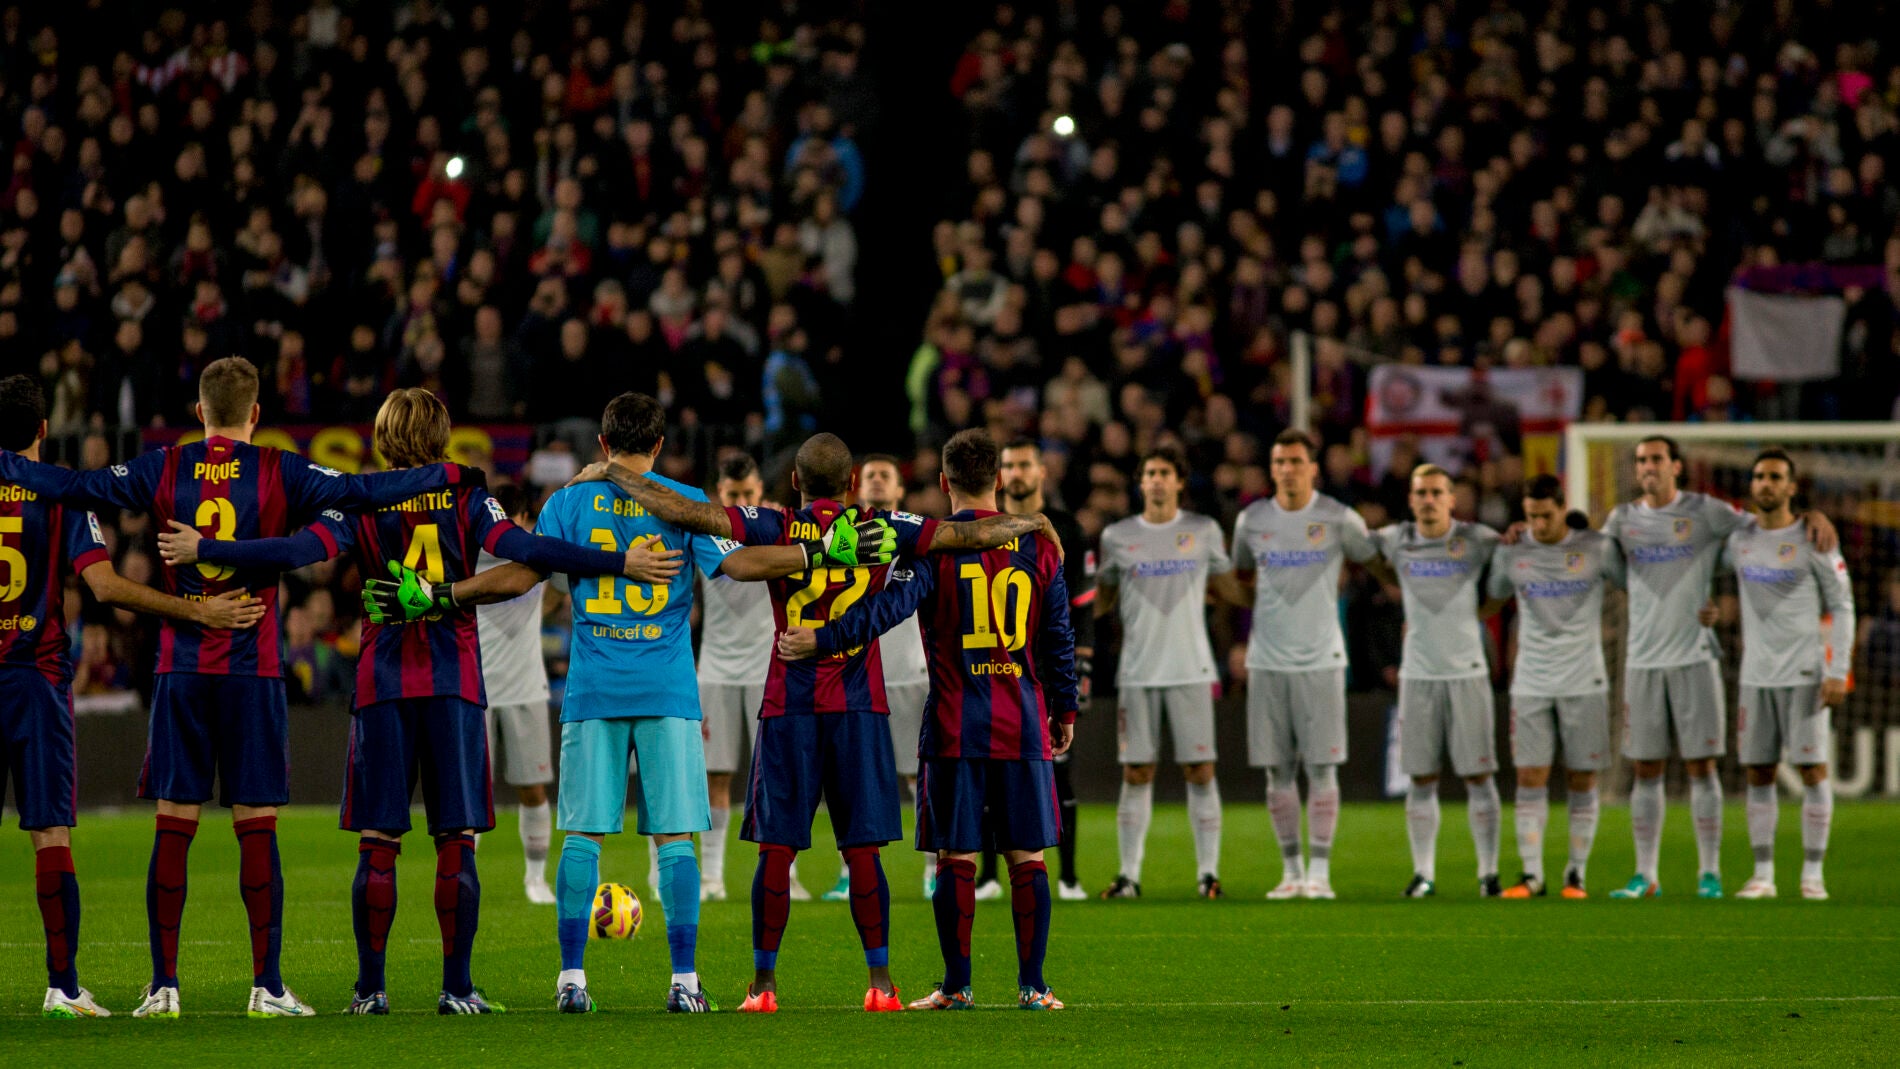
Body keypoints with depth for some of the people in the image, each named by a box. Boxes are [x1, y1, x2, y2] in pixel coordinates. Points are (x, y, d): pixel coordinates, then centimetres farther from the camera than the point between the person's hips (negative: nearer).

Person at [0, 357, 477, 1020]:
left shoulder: (164, 470, 3)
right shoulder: (279, 474, -1)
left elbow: (74, 487, 1)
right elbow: (361, 492, -5)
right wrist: (450, 475, 2)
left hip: (180, 669, 1)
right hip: (254, 670, -1)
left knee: (173, 827, 2)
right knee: (257, 829, 0)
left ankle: (163, 986, 1)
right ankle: (267, 986, -1)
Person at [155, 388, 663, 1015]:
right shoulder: (466, 500, 1)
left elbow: (301, 551, -12)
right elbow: (521, 548, -11)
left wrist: (203, 551, -11)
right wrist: (620, 563, -13)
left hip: (383, 687, 0)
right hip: (455, 684, 0)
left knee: (377, 844, 3)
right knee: (457, 841, 1)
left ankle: (370, 988, 2)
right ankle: (457, 988, -2)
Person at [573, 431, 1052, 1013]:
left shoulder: (775, 529, -2)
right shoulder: (882, 530, 0)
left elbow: (686, 512, -8)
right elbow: (973, 534, 1)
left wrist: (610, 475, 2)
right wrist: (1032, 522, 19)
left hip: (788, 709, -1)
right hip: (860, 708, 1)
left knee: (776, 849, 2)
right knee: (863, 849, 2)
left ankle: (764, 982, 2)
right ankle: (880, 982, 1)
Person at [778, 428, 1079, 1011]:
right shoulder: (1037, 544, 6)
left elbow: (890, 607, -17)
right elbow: (1059, 636, 9)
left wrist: (821, 639, -17)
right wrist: (1065, 710, 17)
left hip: (954, 727, -2)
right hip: (1024, 724, 2)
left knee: (955, 856, 2)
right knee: (1026, 854, 5)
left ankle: (956, 985, 3)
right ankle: (1032, 985, 3)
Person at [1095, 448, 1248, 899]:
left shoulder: (1204, 531, 7)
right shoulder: (1117, 537, 7)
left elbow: (1227, 588, 18)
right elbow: (1102, 600, 15)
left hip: (1190, 668, 0)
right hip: (1138, 671, 0)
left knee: (1199, 770, -3)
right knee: (1136, 773, 0)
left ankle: (1208, 871, 1)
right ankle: (1129, 874, 5)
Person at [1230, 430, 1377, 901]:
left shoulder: (1338, 519, -1)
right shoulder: (1252, 520, 7)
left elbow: (1373, 559, 15)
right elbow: (1239, 577, 21)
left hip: (1320, 661, -2)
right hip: (1267, 662, 2)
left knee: (1322, 766, -6)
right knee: (1278, 770, 2)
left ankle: (1320, 870, -2)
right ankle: (1290, 869, 9)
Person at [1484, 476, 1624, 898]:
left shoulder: (1598, 548, -2)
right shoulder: (1510, 553, 4)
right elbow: (1491, 596, 21)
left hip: (1584, 682, -1)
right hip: (1530, 684, 1)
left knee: (1581, 780, 1)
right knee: (1530, 777, -4)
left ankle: (1576, 874, 8)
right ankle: (1531, 875, -2)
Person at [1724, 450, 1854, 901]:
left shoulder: (1812, 540, -5)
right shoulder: (1738, 540, 8)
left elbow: (1841, 606, -3)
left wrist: (1838, 672, -10)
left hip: (1804, 674, -4)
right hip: (1755, 674, 4)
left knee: (1812, 769, -6)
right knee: (1758, 774, 3)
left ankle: (1812, 874, -1)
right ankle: (1763, 875, 8)